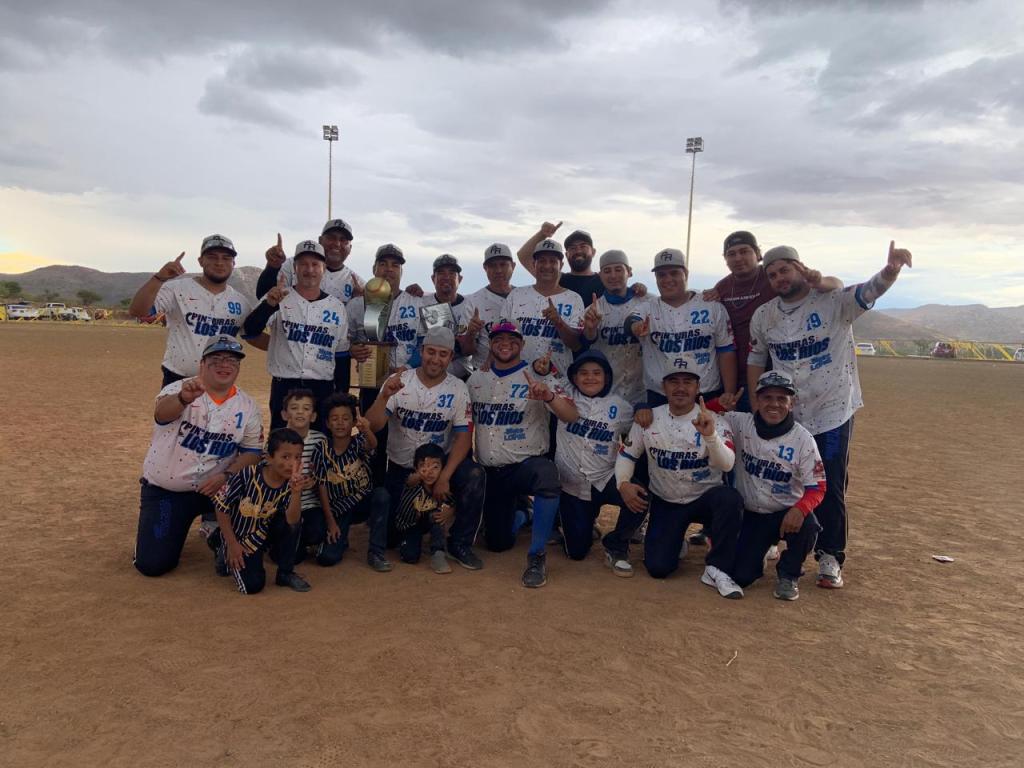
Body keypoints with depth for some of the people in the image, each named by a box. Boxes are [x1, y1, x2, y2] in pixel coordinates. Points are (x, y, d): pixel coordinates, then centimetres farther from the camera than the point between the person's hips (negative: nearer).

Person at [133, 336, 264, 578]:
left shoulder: (247, 406, -4)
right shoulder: (179, 389, -13)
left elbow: (253, 451, 0)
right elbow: (161, 413, -36)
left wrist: (226, 475, -20)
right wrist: (184, 399, -60)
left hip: (213, 489, 2)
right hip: (164, 490, -2)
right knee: (152, 564, -8)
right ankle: (166, 532, 29)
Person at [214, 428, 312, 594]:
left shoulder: (291, 484, -16)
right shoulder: (248, 475, -23)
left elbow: (292, 522, -30)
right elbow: (222, 506, -12)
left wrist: (296, 493, -46)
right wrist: (232, 544, -11)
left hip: (267, 534, 3)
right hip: (239, 537, -2)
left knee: (295, 520, -26)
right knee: (253, 585, -19)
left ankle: (285, 573, -5)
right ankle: (229, 557, 14)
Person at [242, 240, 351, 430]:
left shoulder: (337, 306, 6)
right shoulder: (279, 299, 1)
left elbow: (342, 355, 9)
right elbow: (250, 332, -13)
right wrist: (269, 305, -31)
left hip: (323, 390, 2)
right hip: (284, 388, -1)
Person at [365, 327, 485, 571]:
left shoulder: (458, 389, -8)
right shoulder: (398, 382, -10)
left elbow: (464, 437, -10)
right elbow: (372, 427, -17)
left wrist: (444, 477, -21)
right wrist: (384, 396, -36)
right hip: (399, 467, 0)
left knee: (474, 476, -29)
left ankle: (460, 544, -9)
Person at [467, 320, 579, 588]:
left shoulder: (539, 377, -6)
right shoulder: (475, 380, 7)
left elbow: (572, 416, -18)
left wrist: (549, 396, -37)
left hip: (527, 463, -4)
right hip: (489, 472, 4)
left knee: (547, 476, -40)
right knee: (497, 542, 7)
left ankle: (536, 555, -21)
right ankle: (519, 515, 43)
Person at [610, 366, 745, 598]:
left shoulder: (713, 421, -13)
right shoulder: (648, 419, -5)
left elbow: (726, 464, -28)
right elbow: (626, 455, 2)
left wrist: (710, 435, -48)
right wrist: (623, 483, -18)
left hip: (704, 499, -1)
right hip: (665, 503, 1)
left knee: (731, 499, -35)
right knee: (658, 567, -13)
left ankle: (716, 569, -17)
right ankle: (673, 543, 25)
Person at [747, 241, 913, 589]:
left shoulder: (834, 301, -10)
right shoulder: (763, 316, 2)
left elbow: (869, 290, -28)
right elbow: (756, 361, 10)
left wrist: (891, 269, -50)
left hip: (833, 413, -3)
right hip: (783, 416, 4)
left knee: (831, 488, 3)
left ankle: (830, 557, 17)